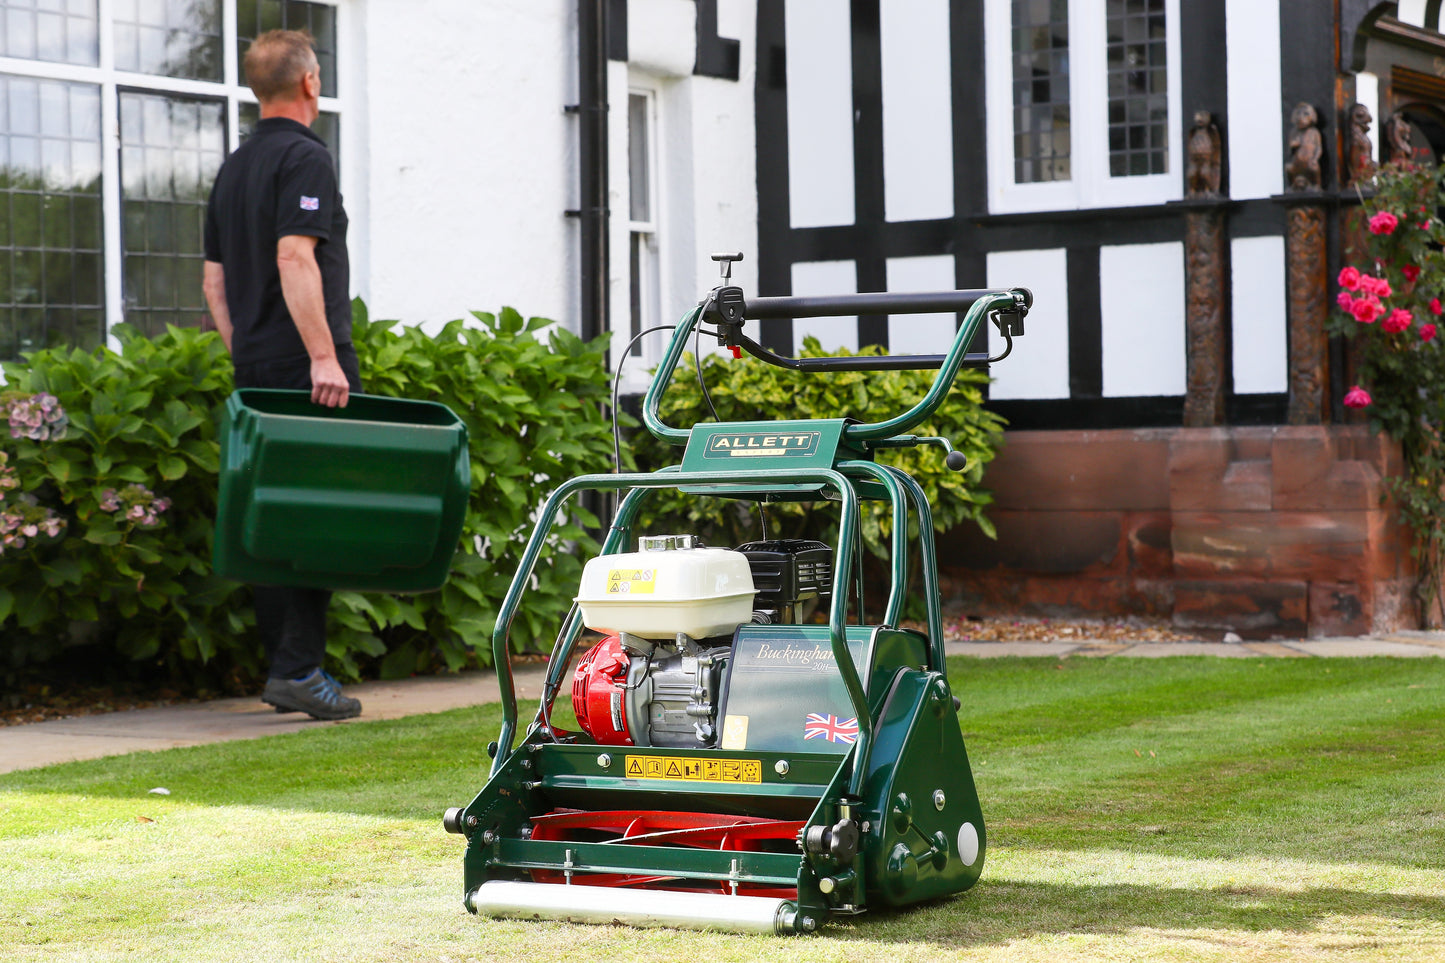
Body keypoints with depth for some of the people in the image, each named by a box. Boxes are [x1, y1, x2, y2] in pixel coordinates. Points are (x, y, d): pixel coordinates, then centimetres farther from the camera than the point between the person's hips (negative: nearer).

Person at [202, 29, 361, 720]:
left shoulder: (233, 169, 18)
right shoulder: (305, 158, -9)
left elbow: (214, 278, 19)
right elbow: (295, 257, -21)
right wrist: (324, 354, -22)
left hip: (255, 369, 9)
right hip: (305, 369, -9)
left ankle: (280, 669, 13)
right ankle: (299, 668, -12)